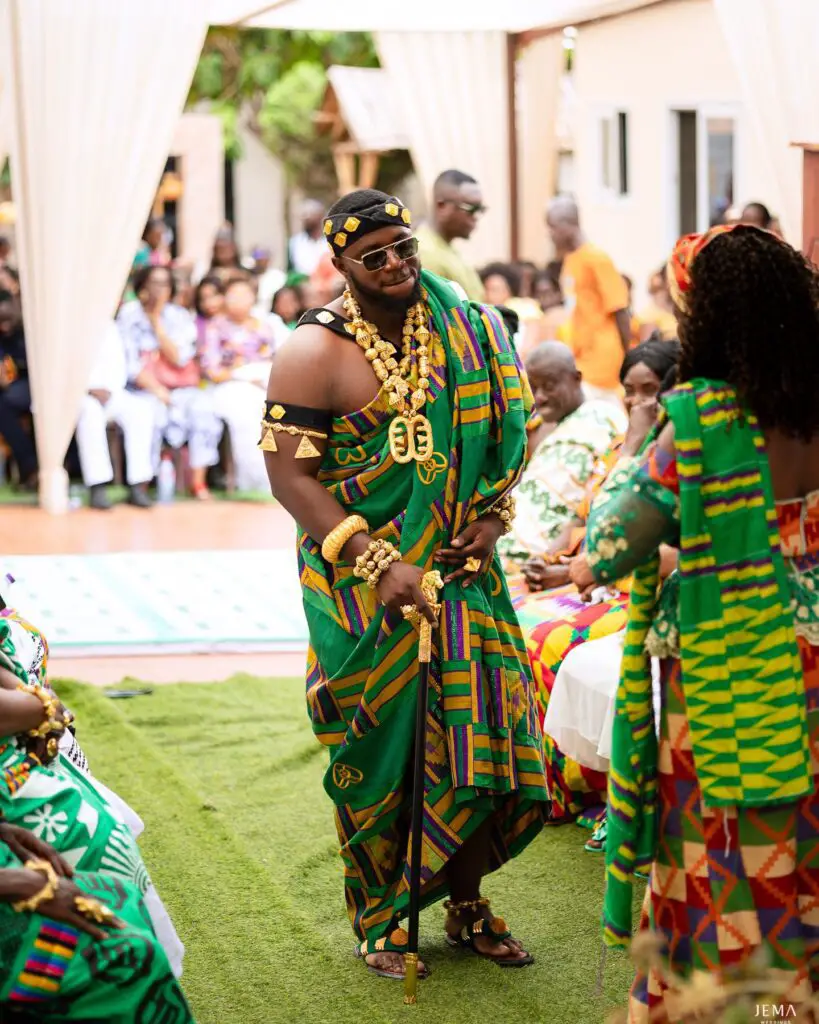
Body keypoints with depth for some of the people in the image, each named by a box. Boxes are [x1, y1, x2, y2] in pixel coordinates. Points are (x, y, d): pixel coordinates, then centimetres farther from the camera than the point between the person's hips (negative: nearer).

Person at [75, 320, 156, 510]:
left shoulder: (110, 328, 17)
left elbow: (118, 366, 12)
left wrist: (108, 389, -8)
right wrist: (90, 388, -20)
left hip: (108, 393, 5)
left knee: (142, 410, -24)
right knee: (91, 410, -39)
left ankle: (138, 487, -27)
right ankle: (97, 488, -42)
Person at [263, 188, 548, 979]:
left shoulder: (461, 329, 4)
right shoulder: (315, 352, -11)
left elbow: (501, 427, 15)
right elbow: (290, 474, -14)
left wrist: (494, 514, -2)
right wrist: (377, 564, -20)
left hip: (460, 566, 4)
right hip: (364, 581, -4)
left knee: (478, 730, 3)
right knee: (378, 745, 3)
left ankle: (465, 901, 23)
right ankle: (378, 920, 20)